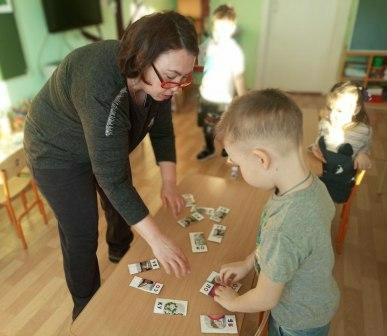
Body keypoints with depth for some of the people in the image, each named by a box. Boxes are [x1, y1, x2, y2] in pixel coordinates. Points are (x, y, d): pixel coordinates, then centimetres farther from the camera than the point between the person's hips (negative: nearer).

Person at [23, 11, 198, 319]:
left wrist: (170, 184, -15)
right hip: (60, 153, -6)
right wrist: (157, 239, -37)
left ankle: (120, 252, 54)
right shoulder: (100, 84, -41)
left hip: (107, 146, 7)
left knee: (122, 205, 22)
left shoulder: (155, 77, -19)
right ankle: (87, 311, 26)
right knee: (82, 236, 0)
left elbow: (162, 131, -6)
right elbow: (111, 176, -40)